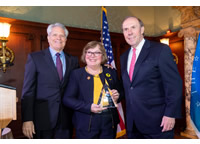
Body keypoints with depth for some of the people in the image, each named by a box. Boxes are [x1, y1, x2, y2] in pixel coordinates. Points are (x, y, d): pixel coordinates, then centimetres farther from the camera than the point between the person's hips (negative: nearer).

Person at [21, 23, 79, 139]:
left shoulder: (73, 60, 6)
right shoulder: (35, 58, -2)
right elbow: (28, 91, -5)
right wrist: (27, 120, -9)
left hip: (65, 120, 3)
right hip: (42, 119, -2)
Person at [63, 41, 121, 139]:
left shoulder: (111, 73, 8)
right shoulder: (76, 74, 0)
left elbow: (118, 92, 17)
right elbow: (67, 99, -6)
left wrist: (116, 97, -7)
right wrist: (88, 107, -19)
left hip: (109, 123, 3)